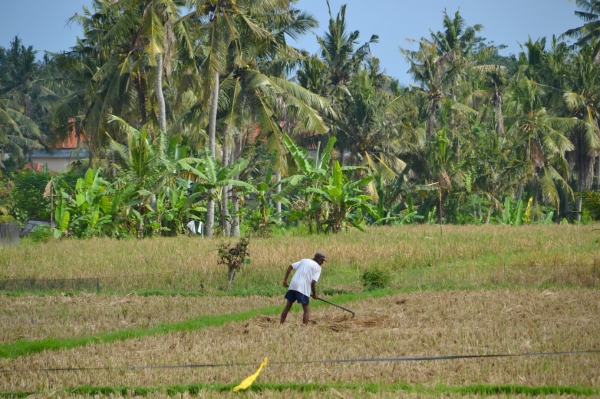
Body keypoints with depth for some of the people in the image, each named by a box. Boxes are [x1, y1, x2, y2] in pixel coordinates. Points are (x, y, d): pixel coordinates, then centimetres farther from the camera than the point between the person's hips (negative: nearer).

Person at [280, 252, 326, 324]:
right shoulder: (318, 267, 4)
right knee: (306, 310, 3)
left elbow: (291, 266, 12)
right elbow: (313, 282, -7)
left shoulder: (304, 261, 21)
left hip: (293, 285, 5)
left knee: (287, 307, 16)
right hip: (303, 288, -5)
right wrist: (314, 294, 5)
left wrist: (285, 279, 12)